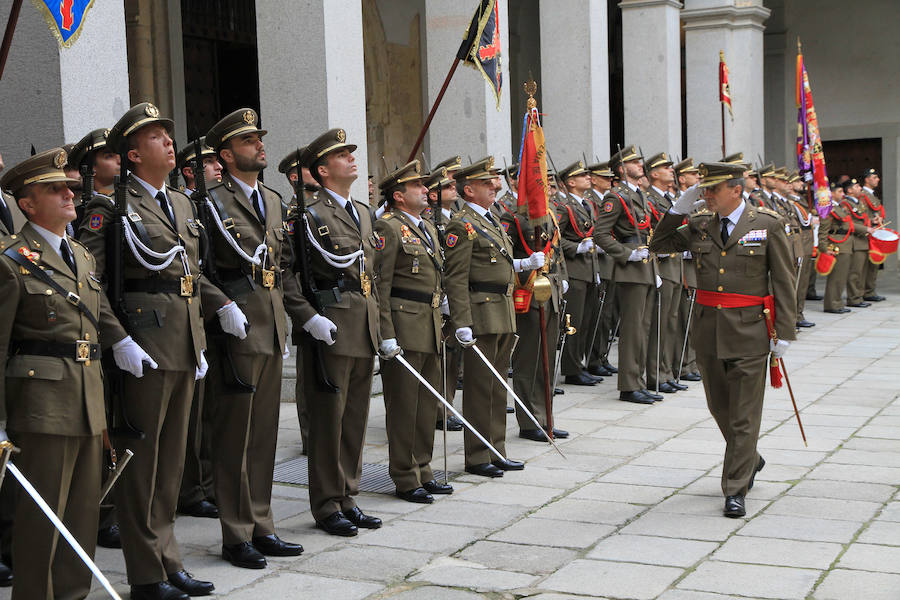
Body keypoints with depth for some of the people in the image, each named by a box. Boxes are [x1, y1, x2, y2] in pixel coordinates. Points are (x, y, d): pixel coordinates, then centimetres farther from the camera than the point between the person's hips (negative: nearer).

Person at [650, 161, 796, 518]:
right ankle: (750, 459, 40)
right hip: (708, 330, 5)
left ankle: (735, 491, 4)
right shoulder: (699, 225, 7)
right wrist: (680, 207, 0)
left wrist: (784, 332, -7)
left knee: (744, 413, -2)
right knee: (719, 406, 15)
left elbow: (784, 281, -3)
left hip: (749, 331, -4)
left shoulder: (767, 225, -4)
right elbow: (658, 245, 11)